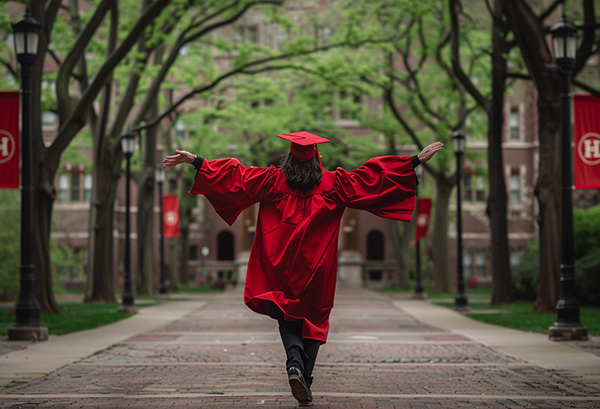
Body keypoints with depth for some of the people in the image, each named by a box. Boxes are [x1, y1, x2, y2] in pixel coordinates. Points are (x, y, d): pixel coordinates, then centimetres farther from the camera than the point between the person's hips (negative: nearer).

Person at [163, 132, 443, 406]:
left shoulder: (273, 181, 1)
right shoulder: (334, 184, 0)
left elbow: (234, 176, 1)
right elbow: (372, 176, -1)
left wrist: (195, 161, 7)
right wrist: (417, 161, 3)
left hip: (280, 269, 0)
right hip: (316, 269, 0)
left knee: (287, 319, 12)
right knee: (313, 321, 11)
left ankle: (294, 362, -18)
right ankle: (305, 386, 5)